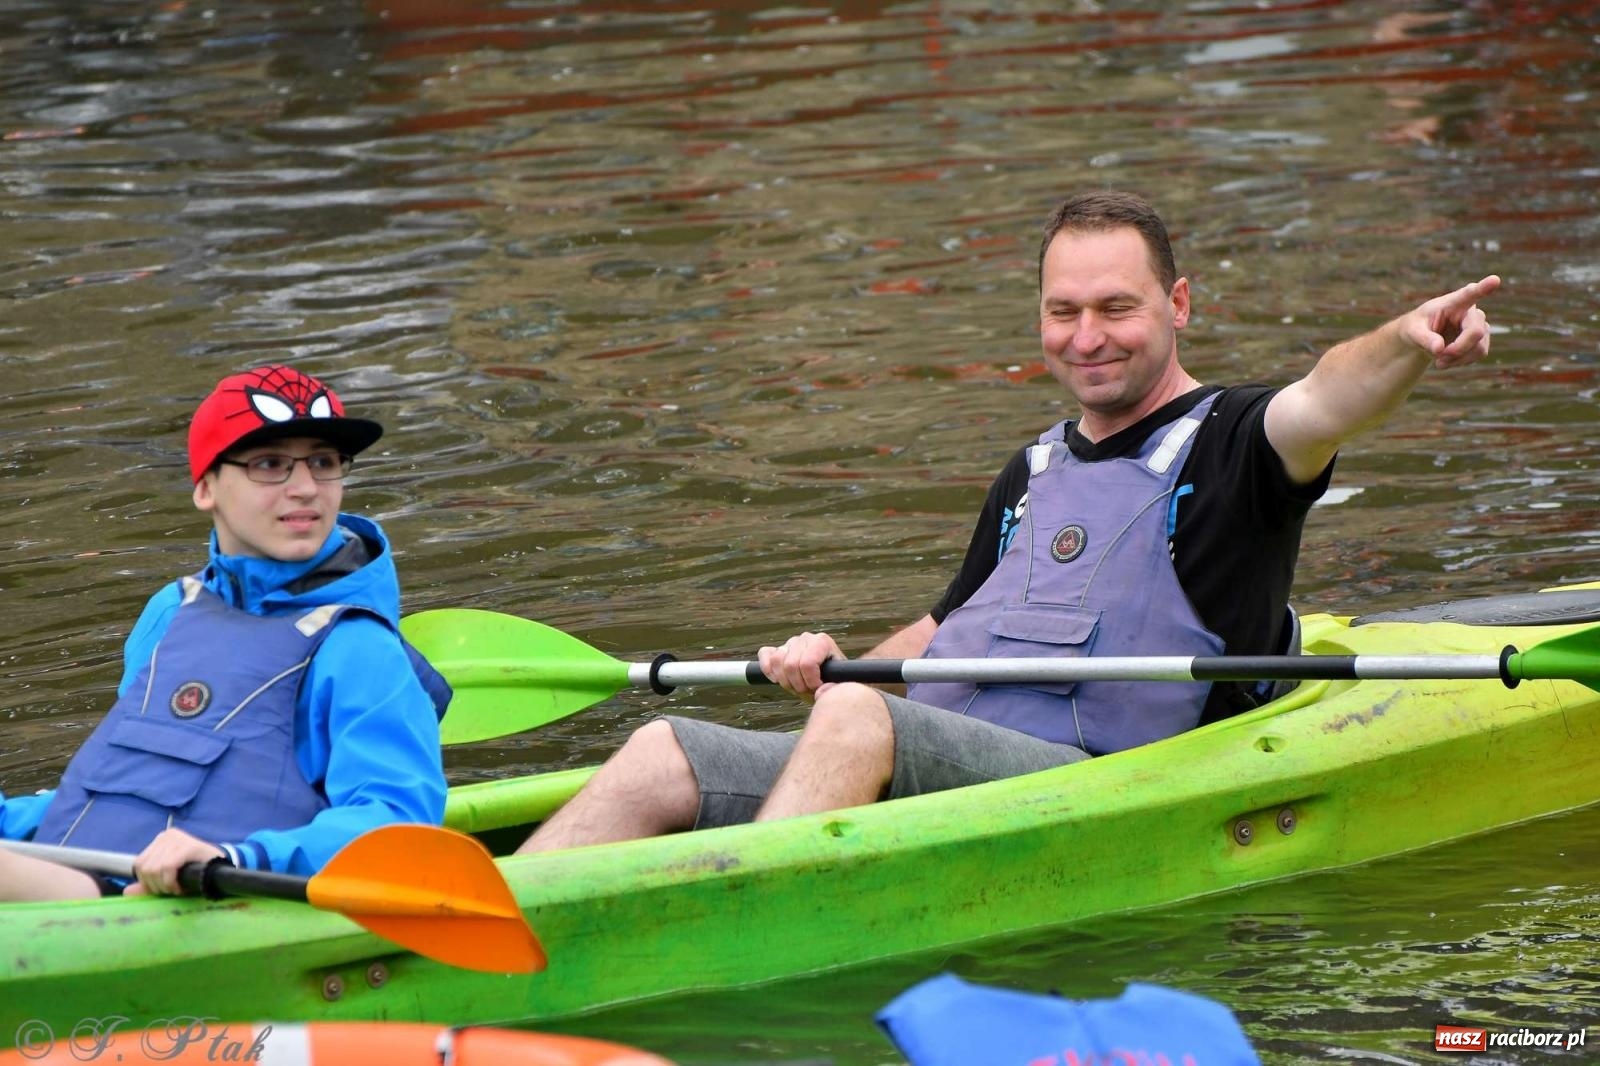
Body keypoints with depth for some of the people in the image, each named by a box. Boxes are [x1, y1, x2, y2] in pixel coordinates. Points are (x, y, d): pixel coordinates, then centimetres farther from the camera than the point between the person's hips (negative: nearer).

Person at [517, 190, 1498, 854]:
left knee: (858, 724, -34)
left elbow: (1323, 403, -18)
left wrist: (1406, 342, -41)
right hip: (931, 766, 7)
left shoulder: (1228, 444, 4)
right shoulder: (1036, 472, 27)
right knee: (666, 756, -8)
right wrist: (846, 665, 11)